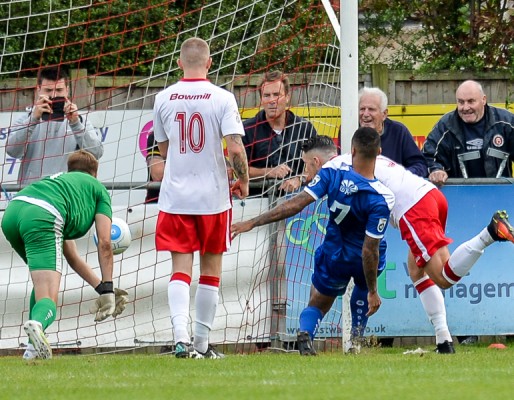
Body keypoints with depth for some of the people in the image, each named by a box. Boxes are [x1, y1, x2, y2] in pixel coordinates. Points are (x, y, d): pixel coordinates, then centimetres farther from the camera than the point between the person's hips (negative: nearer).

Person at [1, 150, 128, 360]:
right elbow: (104, 243, 15)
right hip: (41, 218, -6)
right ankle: (37, 324, -47)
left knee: (44, 278, 30)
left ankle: (34, 348, 14)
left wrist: (100, 287, 44)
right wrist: (107, 290, 19)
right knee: (48, 301, -10)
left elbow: (71, 256, 43)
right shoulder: (98, 188, 27)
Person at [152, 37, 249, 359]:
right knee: (211, 269, 10)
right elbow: (235, 148, -14)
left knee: (181, 269, 0)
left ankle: (182, 338, -18)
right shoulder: (222, 98, -8)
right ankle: (202, 343, 14)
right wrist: (244, 181, 3)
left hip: (175, 196, 2)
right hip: (213, 196, -2)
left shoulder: (164, 99, 1)